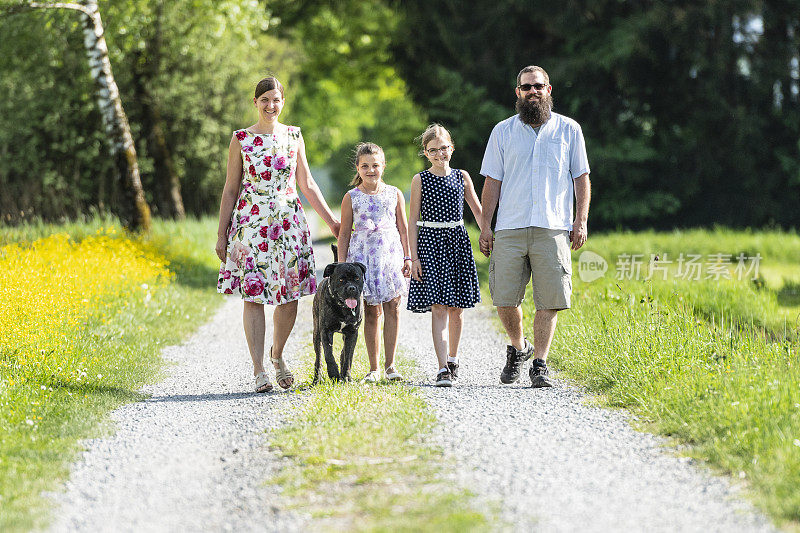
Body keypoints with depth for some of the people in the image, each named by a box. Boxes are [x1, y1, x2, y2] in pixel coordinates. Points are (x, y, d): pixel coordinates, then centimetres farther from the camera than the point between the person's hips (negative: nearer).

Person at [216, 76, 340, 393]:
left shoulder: (293, 136, 9)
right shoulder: (241, 139, 3)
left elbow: (307, 184, 14)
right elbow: (231, 189, 5)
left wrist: (332, 221, 13)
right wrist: (221, 234, 3)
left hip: (288, 222, 2)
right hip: (251, 222, -2)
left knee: (289, 296, 1)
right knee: (254, 297, -7)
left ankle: (277, 355, 25)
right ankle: (259, 370, -3)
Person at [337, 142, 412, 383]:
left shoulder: (394, 194, 8)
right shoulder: (351, 197, 3)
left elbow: (403, 228, 12)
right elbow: (344, 234, 5)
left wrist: (407, 257, 5)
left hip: (390, 254, 2)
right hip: (363, 255, -1)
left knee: (392, 307, -4)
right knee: (372, 312, -1)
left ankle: (390, 365, 2)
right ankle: (373, 368, 6)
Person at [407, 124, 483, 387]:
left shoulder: (462, 176, 8)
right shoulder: (420, 180, 2)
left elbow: (478, 211, 14)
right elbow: (413, 220, 2)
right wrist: (414, 256, -4)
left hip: (457, 241, 3)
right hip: (430, 240, -3)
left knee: (456, 308, 8)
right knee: (438, 308, -11)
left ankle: (452, 357, 30)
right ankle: (443, 369, -16)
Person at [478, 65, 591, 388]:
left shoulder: (569, 130, 9)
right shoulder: (503, 131, 10)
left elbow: (581, 177, 11)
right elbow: (493, 181, 10)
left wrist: (581, 220, 1)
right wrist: (485, 225, 4)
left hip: (553, 228, -1)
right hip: (510, 228, 1)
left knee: (549, 301, -6)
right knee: (504, 298, -3)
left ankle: (539, 365, 1)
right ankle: (518, 348, 22)